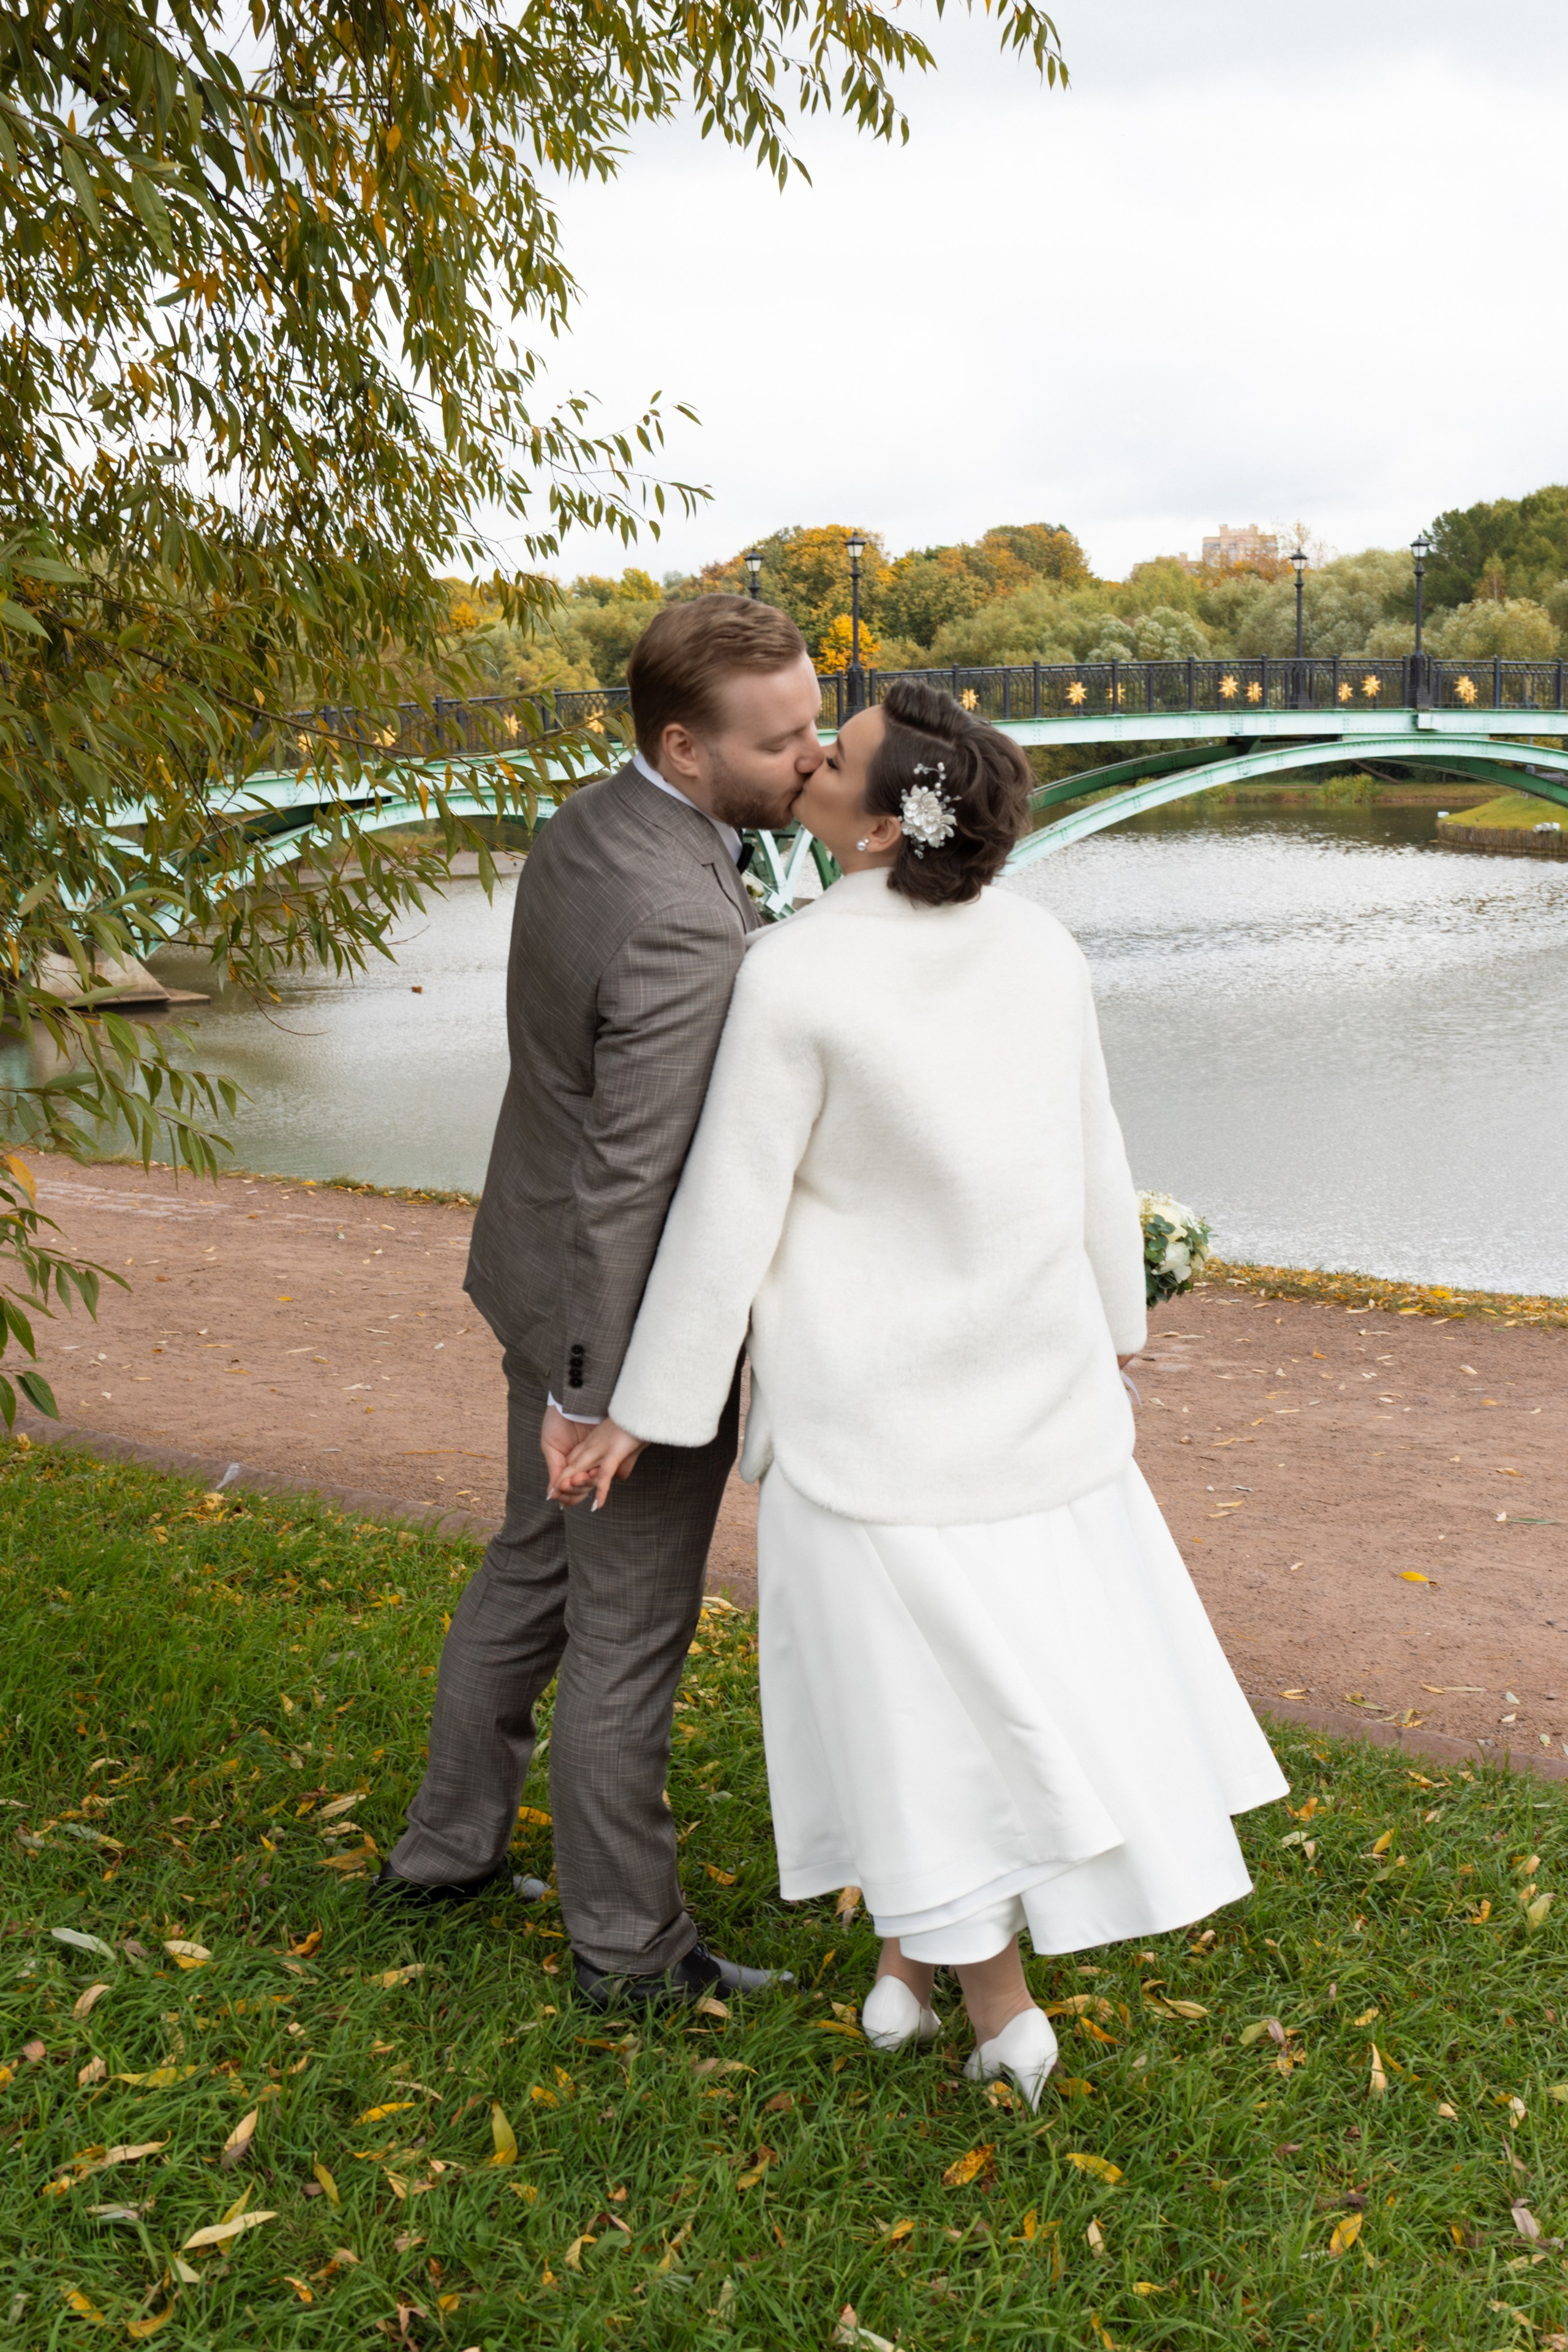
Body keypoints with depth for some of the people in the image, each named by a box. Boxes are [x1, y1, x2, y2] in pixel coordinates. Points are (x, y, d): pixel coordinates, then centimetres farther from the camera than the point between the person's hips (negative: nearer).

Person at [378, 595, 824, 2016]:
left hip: (541, 1271, 9)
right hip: (637, 1319, -9)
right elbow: (625, 1186, -28)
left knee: (531, 1571, 24)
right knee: (626, 1637, 7)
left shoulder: (588, 828, 0)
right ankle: (629, 1946, 27)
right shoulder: (684, 928, -30)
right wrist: (590, 1397, -21)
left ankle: (449, 1847, 42)